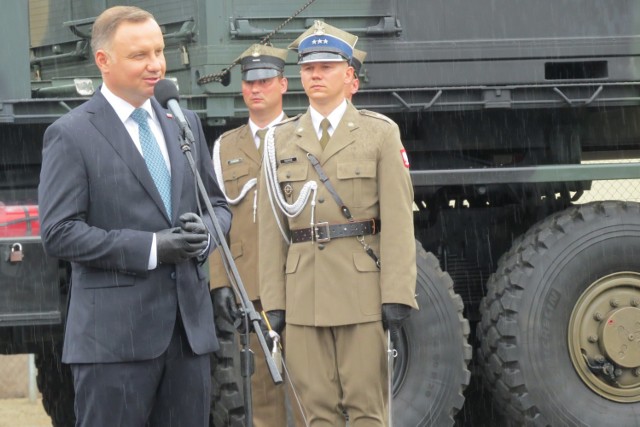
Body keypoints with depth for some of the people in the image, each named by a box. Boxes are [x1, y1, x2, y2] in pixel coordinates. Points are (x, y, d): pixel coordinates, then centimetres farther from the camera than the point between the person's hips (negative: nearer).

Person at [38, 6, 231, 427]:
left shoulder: (184, 123, 15)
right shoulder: (71, 135, -5)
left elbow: (219, 205, 21)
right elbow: (59, 232, -11)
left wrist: (206, 230, -4)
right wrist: (151, 249, -17)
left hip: (190, 325, 6)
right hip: (115, 332, -6)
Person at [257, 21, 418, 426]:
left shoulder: (381, 133, 3)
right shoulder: (281, 140, 11)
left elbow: (398, 220, -3)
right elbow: (271, 228, 9)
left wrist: (397, 295, -10)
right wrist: (274, 300, 3)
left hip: (362, 290, -3)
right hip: (303, 294, 3)